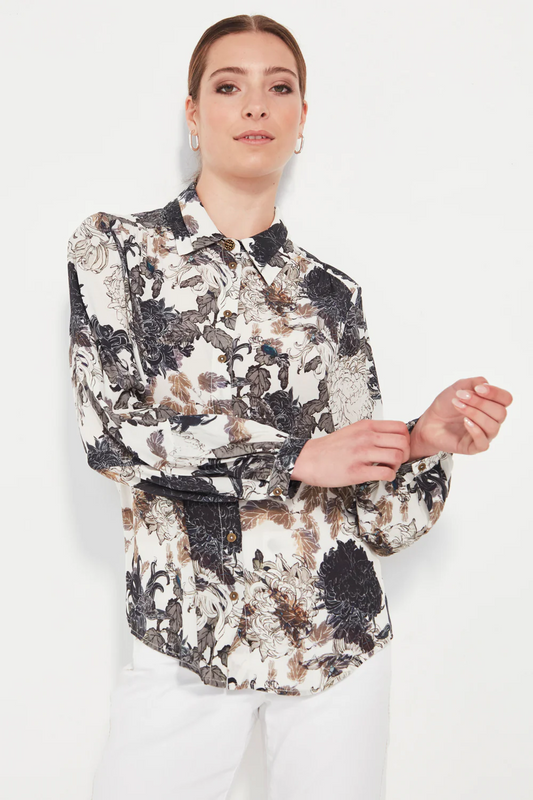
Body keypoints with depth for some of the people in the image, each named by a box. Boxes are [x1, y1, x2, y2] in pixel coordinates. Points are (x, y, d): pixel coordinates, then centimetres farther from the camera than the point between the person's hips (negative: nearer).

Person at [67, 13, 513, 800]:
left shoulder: (329, 292, 6)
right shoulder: (115, 247, 1)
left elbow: (370, 507, 5)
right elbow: (111, 430, -11)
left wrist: (425, 440, -14)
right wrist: (297, 457, -12)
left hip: (340, 631, 2)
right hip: (185, 639, -1)